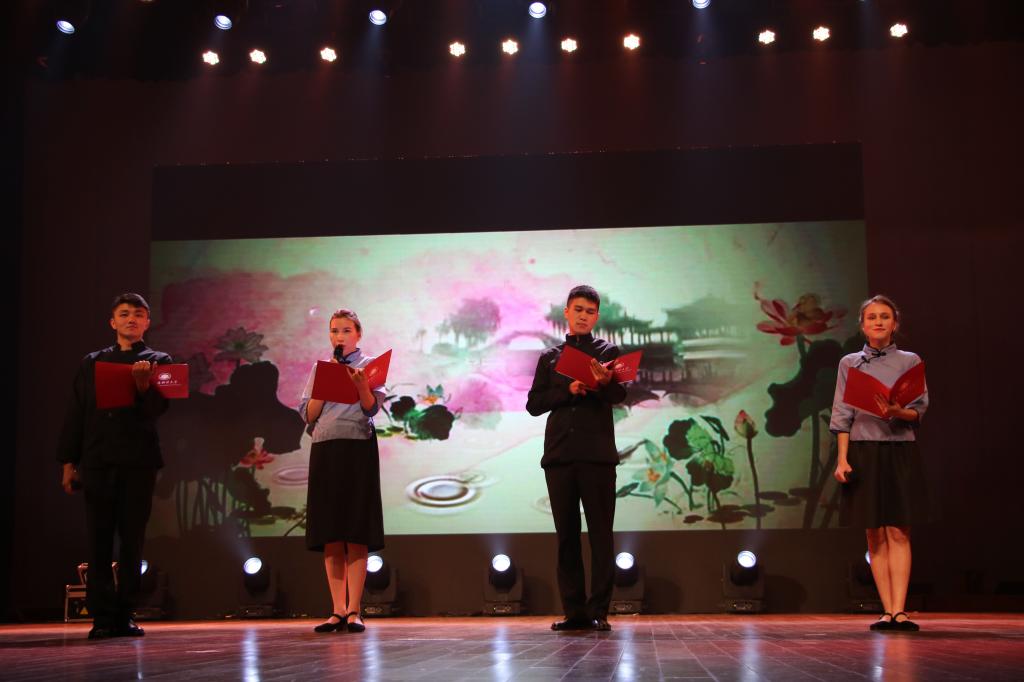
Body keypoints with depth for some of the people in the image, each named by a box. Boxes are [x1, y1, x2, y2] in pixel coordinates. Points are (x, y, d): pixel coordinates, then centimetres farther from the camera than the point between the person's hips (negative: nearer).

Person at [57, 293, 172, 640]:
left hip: (138, 463, -1)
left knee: (132, 540, 1)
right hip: (97, 462, 1)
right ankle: (102, 617, 3)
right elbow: (74, 414, 12)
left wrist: (144, 385, -22)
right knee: (99, 541, 0)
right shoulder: (91, 363, 15)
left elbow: (156, 410, -2)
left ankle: (124, 615, 7)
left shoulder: (158, 361, 9)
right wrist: (68, 461, 5)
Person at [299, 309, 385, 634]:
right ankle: (338, 611, 5)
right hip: (324, 449, 4)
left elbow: (372, 408, -9)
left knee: (356, 533, -5)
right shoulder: (320, 368, 16)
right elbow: (307, 415, 7)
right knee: (329, 535, 2)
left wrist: (361, 384, -27)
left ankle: (354, 610, -4)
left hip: (358, 449, -4)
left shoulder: (369, 365, 6)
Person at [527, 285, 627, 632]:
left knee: (601, 534, -3)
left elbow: (619, 395, -6)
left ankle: (599, 611, 0)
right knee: (566, 534, 5)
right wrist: (568, 390, -9)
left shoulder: (608, 352, 10)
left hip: (597, 455, -3)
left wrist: (605, 382, -30)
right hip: (559, 454, 3)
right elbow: (533, 404, 8)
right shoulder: (549, 357, 17)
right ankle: (574, 611, 9)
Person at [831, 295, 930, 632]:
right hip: (864, 451, 1)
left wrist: (898, 413, -19)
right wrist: (842, 458, -4)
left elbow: (920, 410, 3)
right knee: (874, 535, 0)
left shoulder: (910, 361, 7)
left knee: (898, 532, -6)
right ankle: (887, 611, 2)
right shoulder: (849, 363, 9)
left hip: (901, 452, -1)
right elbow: (843, 416, 5)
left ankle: (899, 610, -10)